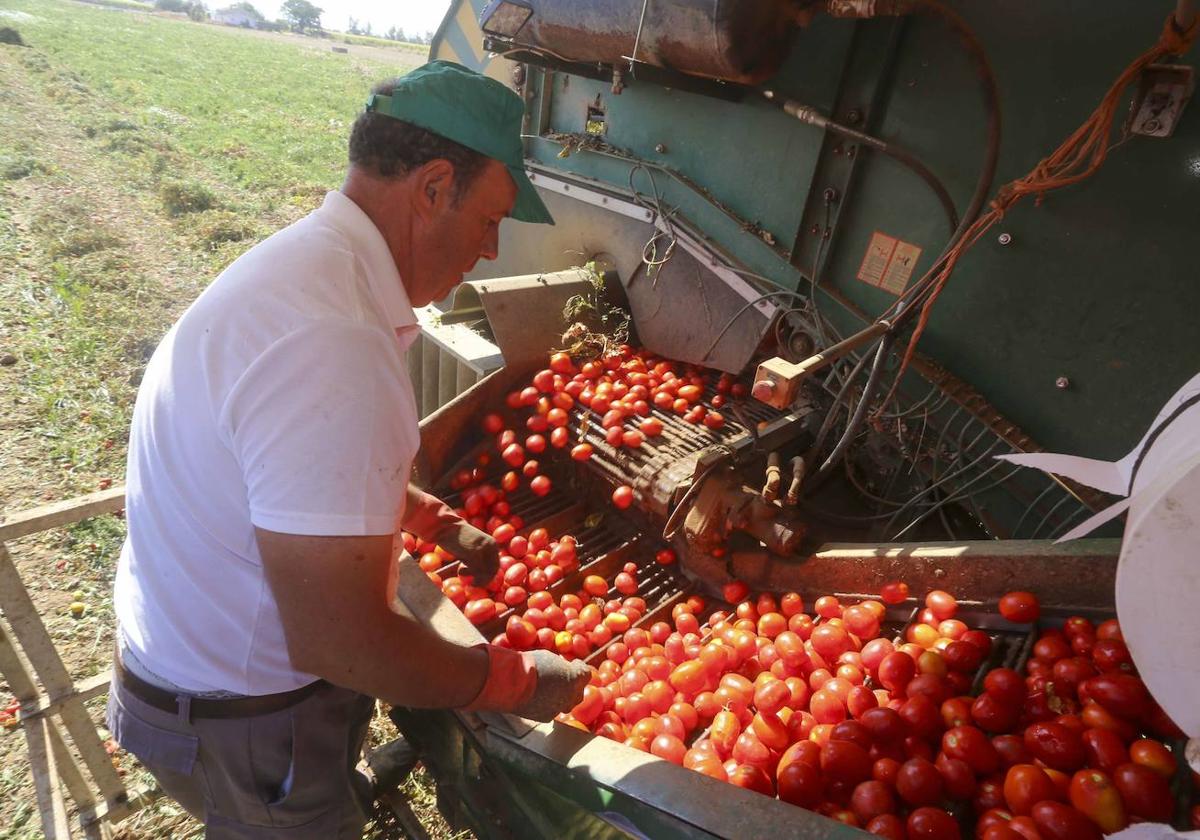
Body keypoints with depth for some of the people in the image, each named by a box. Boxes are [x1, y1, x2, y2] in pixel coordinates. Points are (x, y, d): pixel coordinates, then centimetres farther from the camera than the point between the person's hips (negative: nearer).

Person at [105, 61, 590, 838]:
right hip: (242, 723, -8)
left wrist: (440, 525, 12)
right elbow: (344, 643, -32)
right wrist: (517, 684, -17)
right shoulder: (329, 344, -35)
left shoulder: (310, 260, -2)